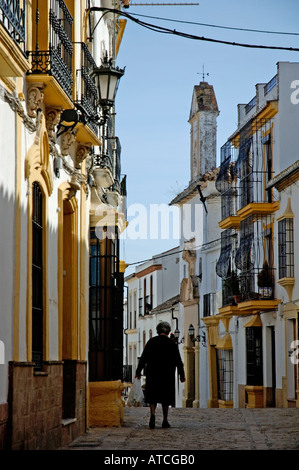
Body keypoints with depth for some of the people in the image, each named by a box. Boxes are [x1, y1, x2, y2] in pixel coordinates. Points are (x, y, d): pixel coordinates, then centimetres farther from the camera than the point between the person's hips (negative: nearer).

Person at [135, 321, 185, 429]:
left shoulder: (151, 341, -1)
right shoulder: (172, 344, 0)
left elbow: (143, 358, -2)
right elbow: (178, 361, 3)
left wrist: (138, 371, 5)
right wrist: (182, 375, 13)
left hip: (152, 373, 0)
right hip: (167, 375, 0)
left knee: (152, 396, 5)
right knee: (165, 397, 10)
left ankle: (153, 414, -20)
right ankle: (165, 420, 9)